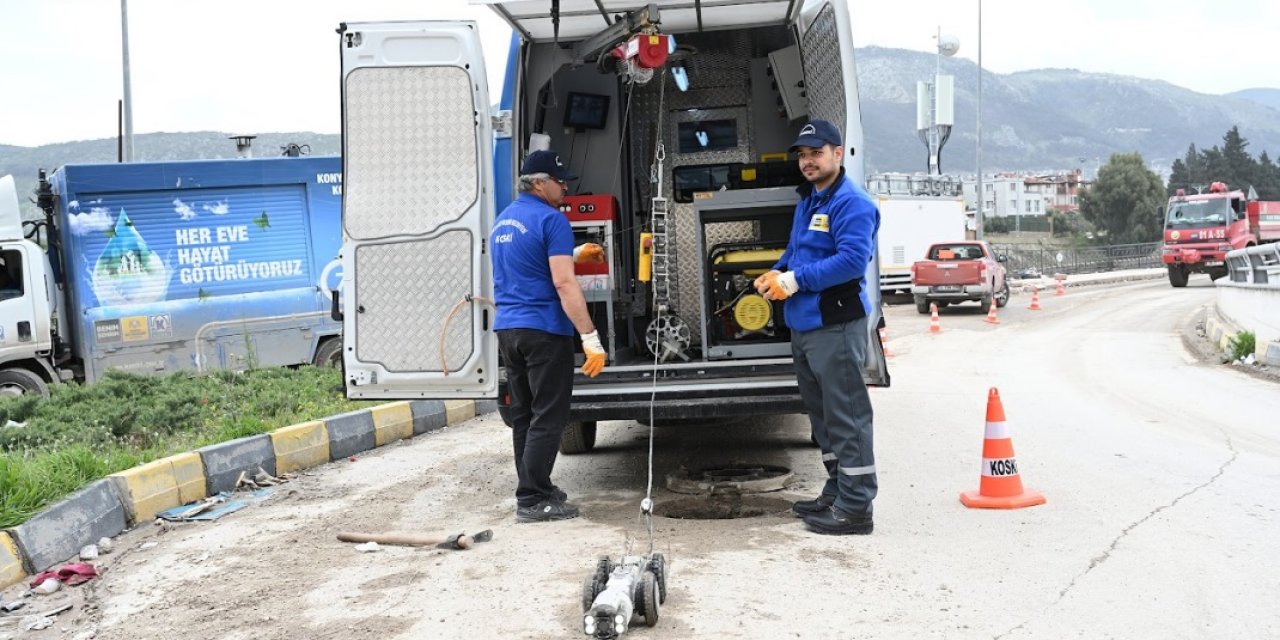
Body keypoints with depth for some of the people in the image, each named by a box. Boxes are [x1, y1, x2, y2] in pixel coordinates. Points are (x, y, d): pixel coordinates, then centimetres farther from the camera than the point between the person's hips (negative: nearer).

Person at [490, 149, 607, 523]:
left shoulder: (503, 220, 16)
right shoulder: (551, 219, -11)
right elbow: (564, 284, -18)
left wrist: (573, 254, 33)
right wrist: (591, 338, -18)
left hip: (507, 329, 8)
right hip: (543, 329, -8)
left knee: (523, 415, 14)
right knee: (548, 418, -3)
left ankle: (533, 488, 21)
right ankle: (532, 501, -2)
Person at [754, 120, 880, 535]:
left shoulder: (852, 204, -13)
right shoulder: (807, 201, 18)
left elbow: (853, 259, -24)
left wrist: (796, 280, -20)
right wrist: (778, 273, 7)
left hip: (835, 327, -10)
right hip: (803, 325, 11)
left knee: (846, 417, -6)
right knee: (822, 415, 18)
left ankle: (855, 508, 1)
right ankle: (836, 493, 30)